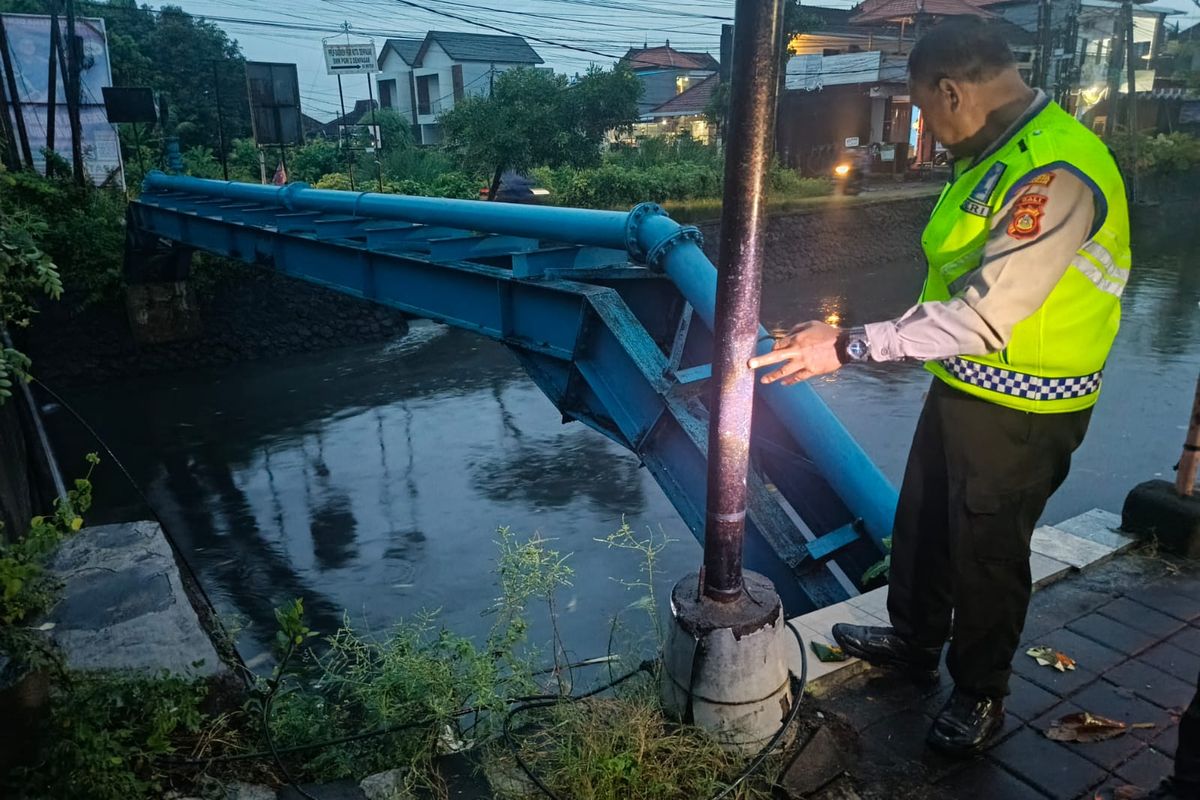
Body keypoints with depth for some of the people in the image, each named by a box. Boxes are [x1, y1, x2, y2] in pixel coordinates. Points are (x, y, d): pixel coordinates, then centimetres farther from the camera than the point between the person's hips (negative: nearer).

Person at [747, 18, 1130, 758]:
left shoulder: (1056, 173, -27)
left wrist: (848, 347, -31)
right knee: (922, 521, 21)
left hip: (1022, 411, -9)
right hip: (962, 387, 9)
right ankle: (914, 641, 44)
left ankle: (981, 695, 32)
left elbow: (982, 317, -32)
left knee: (986, 550, 8)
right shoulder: (993, 154, 4)